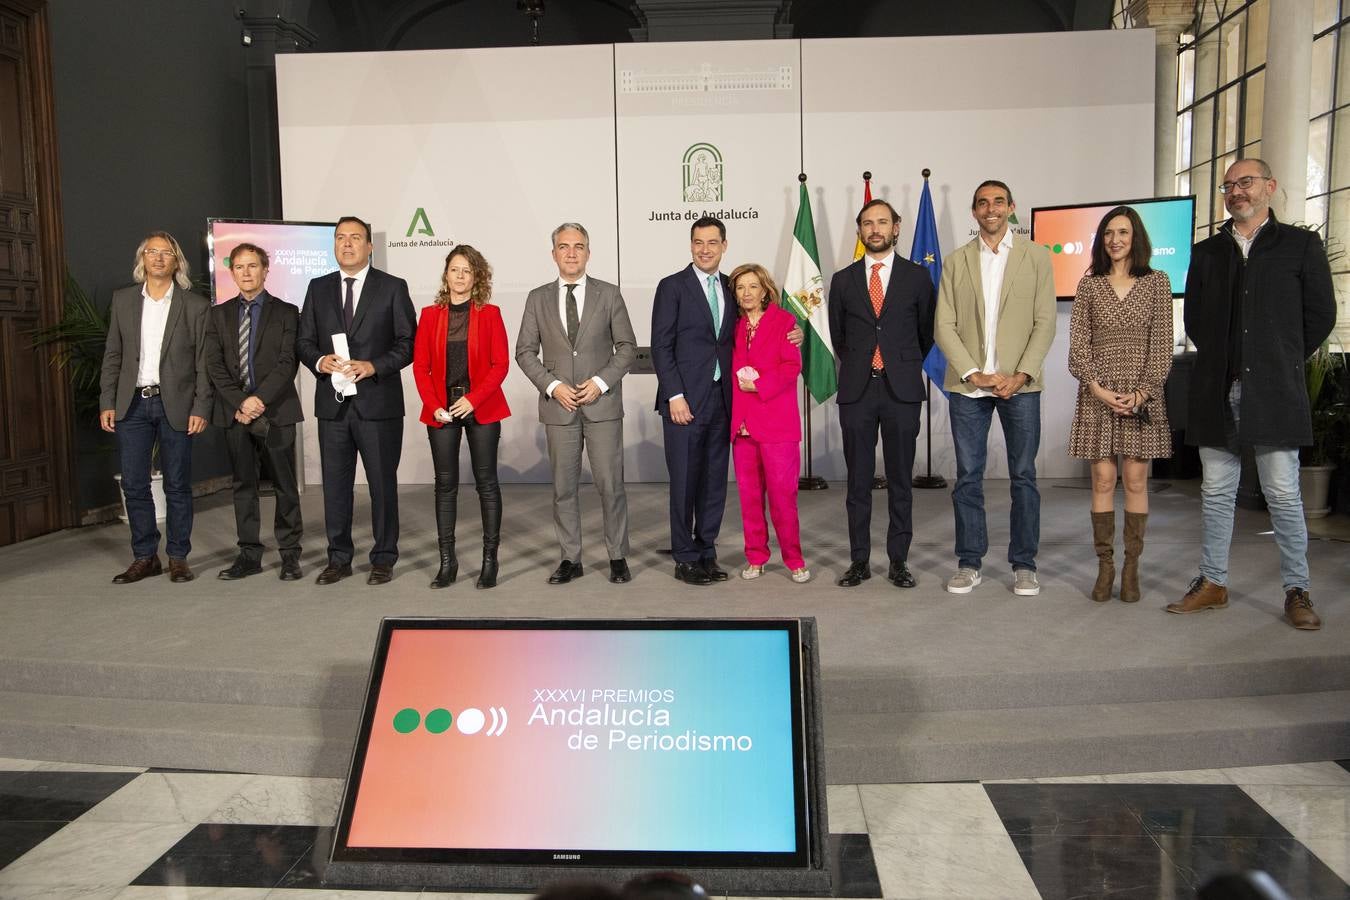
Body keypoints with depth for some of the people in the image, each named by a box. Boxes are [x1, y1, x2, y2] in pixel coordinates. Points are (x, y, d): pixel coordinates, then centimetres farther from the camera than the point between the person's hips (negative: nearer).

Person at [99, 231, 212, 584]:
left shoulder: (196, 305, 1)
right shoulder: (123, 300, 9)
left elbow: (204, 362, -1)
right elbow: (112, 355, 10)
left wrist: (201, 408, -8)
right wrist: (106, 403, 3)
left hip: (175, 405, -2)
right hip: (132, 404, 3)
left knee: (177, 485, 4)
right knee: (133, 485, 5)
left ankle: (178, 558, 14)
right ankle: (145, 557, 16)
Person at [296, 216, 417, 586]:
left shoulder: (393, 288, 1)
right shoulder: (318, 288, 11)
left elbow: (408, 342, -3)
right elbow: (304, 340, 11)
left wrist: (374, 366, -17)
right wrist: (319, 360, -11)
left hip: (378, 402, -3)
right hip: (332, 403, 3)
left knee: (383, 484, 4)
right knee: (335, 485, 9)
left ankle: (383, 559, 16)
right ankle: (338, 558, 21)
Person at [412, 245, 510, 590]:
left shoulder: (489, 314, 2)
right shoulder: (430, 315, 7)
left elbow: (500, 364, -3)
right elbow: (420, 366, 4)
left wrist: (473, 399, -14)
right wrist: (434, 405, -9)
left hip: (482, 408, -2)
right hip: (441, 410, 2)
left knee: (486, 483, 1)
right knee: (445, 484, 4)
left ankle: (490, 561, 8)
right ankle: (447, 561, 11)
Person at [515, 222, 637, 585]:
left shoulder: (609, 294, 4)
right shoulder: (538, 298, 7)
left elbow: (627, 346, 4)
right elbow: (525, 351, 6)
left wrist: (602, 381, -10)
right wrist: (553, 386, -8)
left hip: (602, 404, -1)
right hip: (559, 406, 2)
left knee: (611, 484, 0)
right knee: (564, 487, 6)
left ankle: (618, 557, 13)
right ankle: (570, 558, 17)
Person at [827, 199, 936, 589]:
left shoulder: (917, 276, 5)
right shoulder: (843, 280, 9)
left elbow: (926, 331, 12)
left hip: (902, 389, -1)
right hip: (857, 390, 1)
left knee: (900, 480, 4)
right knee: (858, 480, 5)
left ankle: (898, 560, 13)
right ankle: (859, 560, 13)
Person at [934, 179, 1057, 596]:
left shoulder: (1035, 256, 6)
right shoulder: (956, 261, 8)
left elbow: (1045, 323, 1)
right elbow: (944, 326, 2)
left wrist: (1021, 375, -11)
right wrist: (974, 374, -9)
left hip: (1019, 384, -1)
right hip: (968, 385, 1)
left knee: (1023, 476, 4)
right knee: (967, 477, 4)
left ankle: (1024, 565, 14)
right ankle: (969, 563, 14)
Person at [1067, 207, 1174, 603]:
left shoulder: (1156, 282, 5)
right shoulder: (1088, 285, 7)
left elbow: (1161, 343, 1)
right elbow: (1078, 344, 2)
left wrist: (1143, 392, -10)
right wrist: (1098, 388, -10)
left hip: (1142, 395, 0)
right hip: (1098, 394, 1)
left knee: (1135, 480, 1)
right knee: (1103, 480, 1)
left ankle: (1131, 567, 8)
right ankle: (1105, 566, 7)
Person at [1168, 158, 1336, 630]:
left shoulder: (1300, 245, 5)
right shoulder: (1206, 252, 13)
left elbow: (1320, 313, 5)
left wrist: (1282, 362, 6)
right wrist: (1220, 360, 8)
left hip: (1273, 392, -3)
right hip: (1217, 391, 3)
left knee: (1283, 494, 1)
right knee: (1216, 492, 7)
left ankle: (1297, 591, 10)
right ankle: (1212, 583, 15)